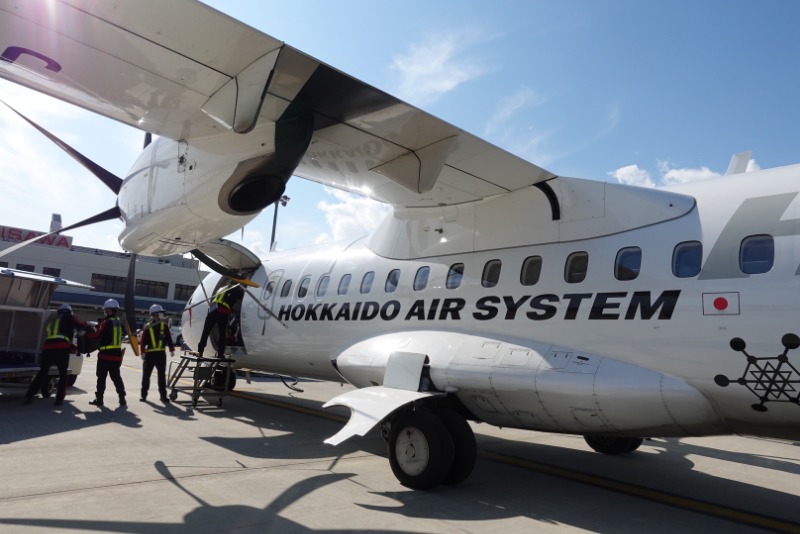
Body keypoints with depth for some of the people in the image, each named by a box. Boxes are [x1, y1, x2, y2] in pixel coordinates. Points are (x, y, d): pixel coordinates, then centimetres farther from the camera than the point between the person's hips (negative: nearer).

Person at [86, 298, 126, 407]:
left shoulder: (107, 322, -12)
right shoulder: (119, 322, 10)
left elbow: (97, 335, -11)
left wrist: (86, 335, 4)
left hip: (105, 355, -6)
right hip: (117, 355, 6)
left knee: (101, 377, 4)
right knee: (116, 377, 11)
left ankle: (99, 398, 7)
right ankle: (122, 398, 8)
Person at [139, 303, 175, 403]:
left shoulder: (164, 325, 4)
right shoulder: (147, 327, -1)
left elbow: (169, 338, 5)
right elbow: (143, 341, -3)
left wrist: (171, 349, 1)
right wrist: (143, 352, -9)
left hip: (161, 354, 1)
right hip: (150, 353, -1)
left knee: (162, 375, 4)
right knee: (146, 375, 7)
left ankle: (163, 395, 8)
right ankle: (143, 394, 20)